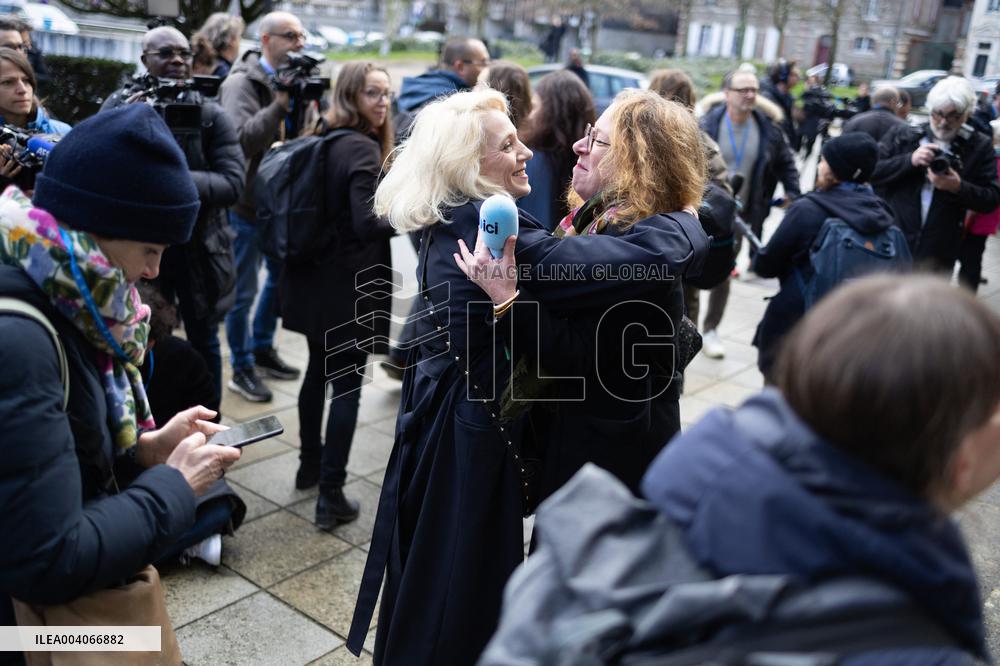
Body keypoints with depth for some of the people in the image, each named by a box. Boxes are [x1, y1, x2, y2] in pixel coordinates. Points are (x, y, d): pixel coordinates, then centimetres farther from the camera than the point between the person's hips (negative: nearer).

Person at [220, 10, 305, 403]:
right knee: (244, 290, 3)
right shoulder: (242, 83, -15)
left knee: (281, 276, 21)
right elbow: (241, 141, -31)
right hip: (248, 202, -8)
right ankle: (242, 369, 17)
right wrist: (280, 105, -34)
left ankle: (262, 349, 39)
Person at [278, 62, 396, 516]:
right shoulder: (363, 149, -17)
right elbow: (368, 223, -25)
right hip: (350, 286, -9)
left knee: (319, 370, 21)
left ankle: (309, 464, 36)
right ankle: (330, 495, 3)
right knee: (347, 385, -2)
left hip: (314, 278, 9)